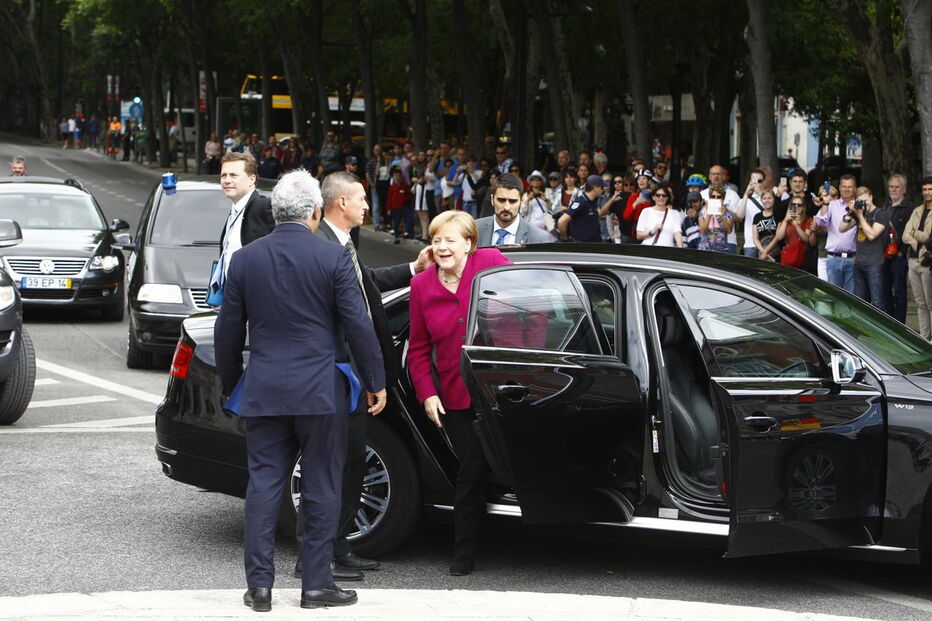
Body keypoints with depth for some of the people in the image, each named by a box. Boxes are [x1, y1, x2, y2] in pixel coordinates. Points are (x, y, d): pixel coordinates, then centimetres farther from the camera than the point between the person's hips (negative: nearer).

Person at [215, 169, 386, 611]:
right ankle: (316, 584, 9)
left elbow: (228, 330, 8)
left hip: (262, 392, 3)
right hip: (320, 392, -3)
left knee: (263, 485, 7)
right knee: (321, 488, 5)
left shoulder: (245, 259, 2)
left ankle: (259, 584, 7)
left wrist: (231, 384, 20)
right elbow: (357, 325, -8)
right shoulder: (333, 257, -8)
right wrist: (376, 382, 2)